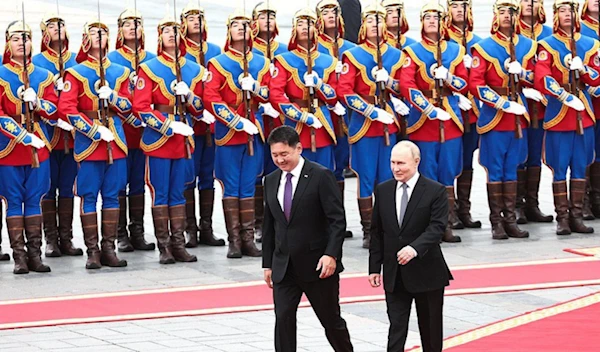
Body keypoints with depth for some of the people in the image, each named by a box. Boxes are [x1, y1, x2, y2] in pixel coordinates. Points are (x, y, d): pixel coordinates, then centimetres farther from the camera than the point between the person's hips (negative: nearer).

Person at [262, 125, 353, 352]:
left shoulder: (321, 176, -9)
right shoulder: (271, 181, 9)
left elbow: (337, 220, -13)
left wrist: (331, 254, -22)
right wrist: (267, 263, 12)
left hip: (317, 265, -4)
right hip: (284, 266, 4)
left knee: (331, 320, 8)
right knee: (283, 319, -6)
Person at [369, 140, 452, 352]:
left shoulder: (435, 191, -7)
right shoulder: (383, 191, 5)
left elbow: (437, 227, -17)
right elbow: (376, 232, 9)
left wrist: (415, 248, -33)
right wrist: (374, 267, 6)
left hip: (426, 272, -3)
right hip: (394, 275, 3)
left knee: (430, 329, 10)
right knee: (396, 328, -2)